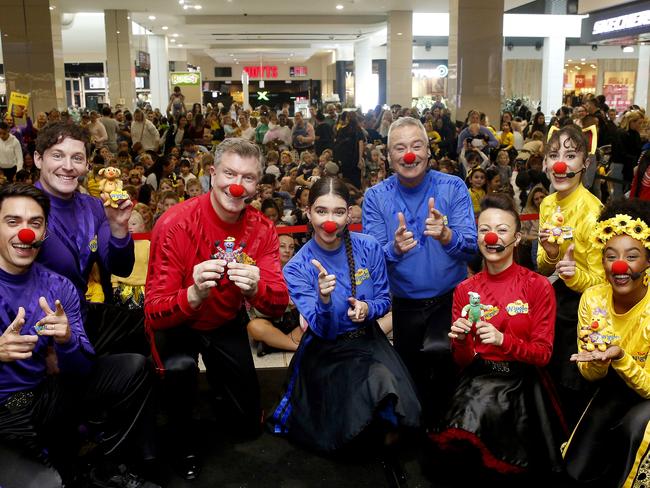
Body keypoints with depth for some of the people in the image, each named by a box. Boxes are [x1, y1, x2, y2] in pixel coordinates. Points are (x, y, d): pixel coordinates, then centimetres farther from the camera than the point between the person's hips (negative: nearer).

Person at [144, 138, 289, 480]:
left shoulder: (262, 230, -15)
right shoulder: (176, 223, -27)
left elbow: (278, 306, -20)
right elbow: (155, 312, -30)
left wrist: (256, 288, -44)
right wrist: (193, 295, -51)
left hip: (227, 322, 4)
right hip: (178, 323, -3)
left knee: (250, 421, 10)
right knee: (180, 367, -36)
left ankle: (218, 381, 45)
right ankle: (184, 443, -4)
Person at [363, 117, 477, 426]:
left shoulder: (453, 188, -11)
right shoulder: (376, 197, -7)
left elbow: (470, 248, -19)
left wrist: (446, 236, -41)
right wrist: (395, 248, -36)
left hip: (452, 299, -2)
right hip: (405, 305, 2)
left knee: (451, 376, 0)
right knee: (412, 378, 17)